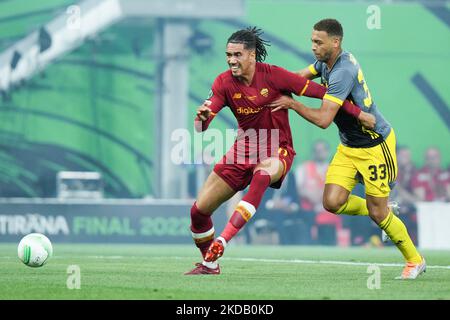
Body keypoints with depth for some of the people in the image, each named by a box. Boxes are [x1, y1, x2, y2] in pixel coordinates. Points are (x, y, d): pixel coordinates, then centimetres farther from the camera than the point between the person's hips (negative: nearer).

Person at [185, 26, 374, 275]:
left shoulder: (273, 75, -16)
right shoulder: (224, 82, -7)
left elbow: (320, 92, -11)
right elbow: (201, 127, -13)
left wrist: (358, 114, -12)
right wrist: (202, 117, -39)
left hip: (277, 151, -4)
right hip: (243, 150, 4)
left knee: (262, 173, -40)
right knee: (199, 210, -1)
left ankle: (220, 244, -46)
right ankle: (209, 265, 26)